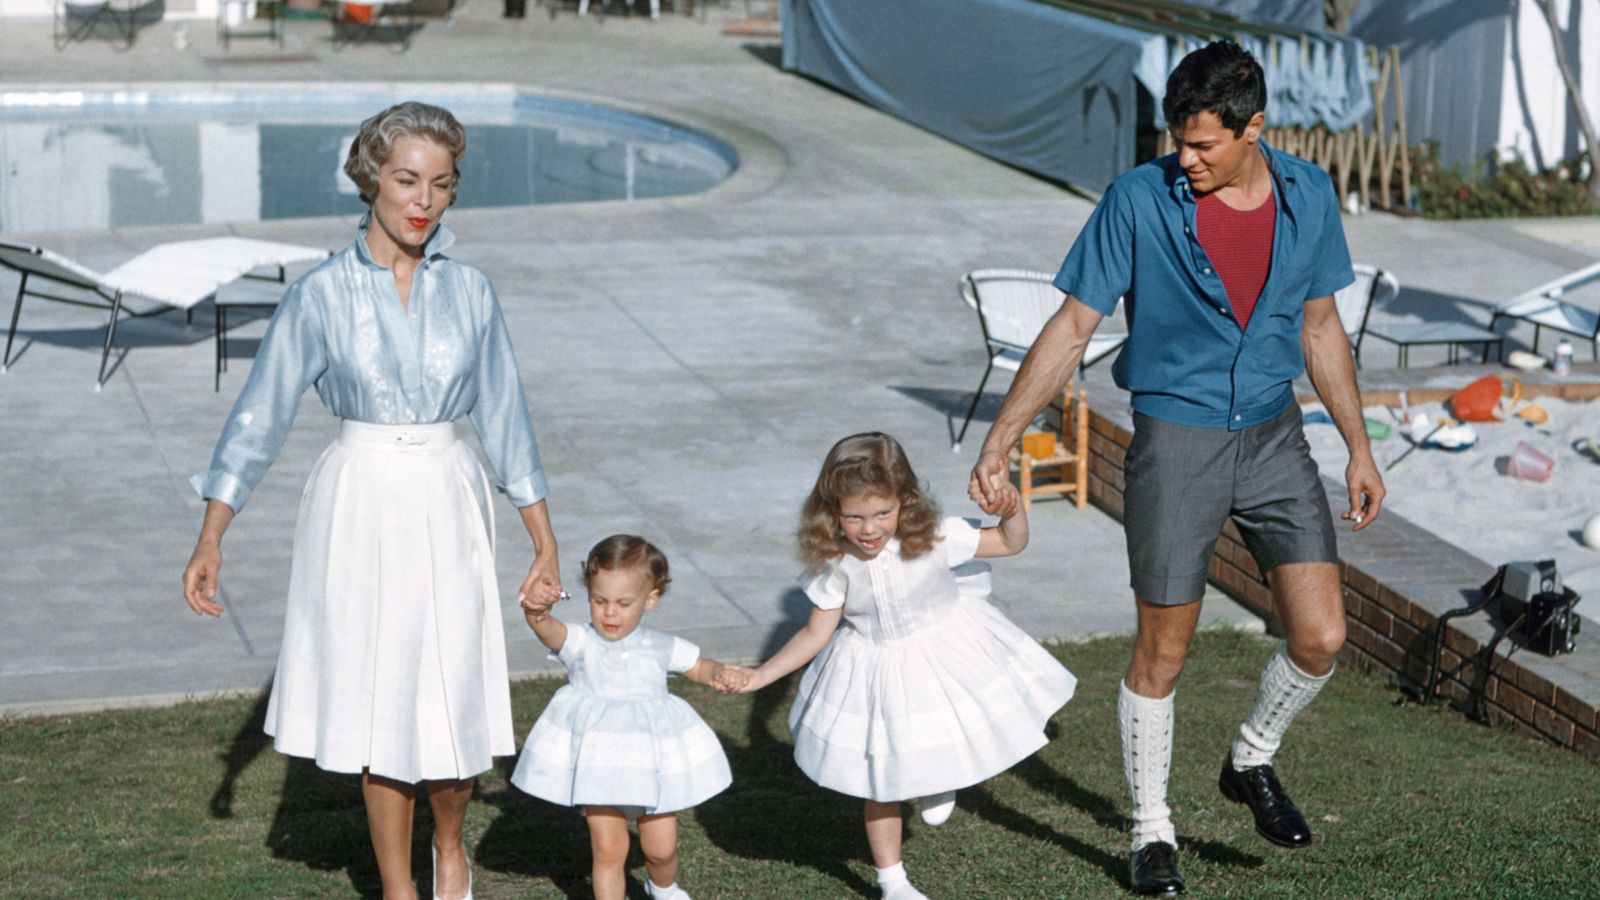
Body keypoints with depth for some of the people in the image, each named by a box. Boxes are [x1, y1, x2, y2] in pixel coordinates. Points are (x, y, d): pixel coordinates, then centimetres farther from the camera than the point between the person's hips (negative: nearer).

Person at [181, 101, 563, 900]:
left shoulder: (469, 293, 1)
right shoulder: (321, 295, -6)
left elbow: (504, 417, 7)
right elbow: (259, 415, -3)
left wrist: (545, 541, 8)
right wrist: (210, 539, -6)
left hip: (445, 509, 1)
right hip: (359, 506, -1)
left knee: (454, 698, 0)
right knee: (381, 705, 6)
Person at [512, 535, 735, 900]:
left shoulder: (661, 648, 1)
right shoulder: (581, 643, -9)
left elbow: (698, 667, 19)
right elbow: (552, 633, -31)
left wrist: (720, 673, -5)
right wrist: (538, 615, -54)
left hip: (652, 757, 2)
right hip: (598, 761, -2)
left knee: (661, 848, 10)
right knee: (608, 849, -1)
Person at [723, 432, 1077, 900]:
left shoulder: (933, 537, -23)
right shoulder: (835, 563, -20)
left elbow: (1011, 543, -12)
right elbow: (816, 632, -8)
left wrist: (1013, 511, -34)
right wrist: (761, 676, -14)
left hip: (945, 655, -1)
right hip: (874, 672, 1)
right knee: (880, 785, 12)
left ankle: (941, 782, 52)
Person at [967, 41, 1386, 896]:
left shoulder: (1309, 197, -2)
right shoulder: (1139, 200, -13)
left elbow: (1320, 327, 10)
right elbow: (1069, 328, -9)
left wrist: (1360, 449, 11)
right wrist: (996, 447, -12)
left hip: (1274, 438, 3)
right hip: (1175, 441, -3)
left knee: (1320, 637, -3)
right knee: (1162, 653, 4)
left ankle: (1251, 761, 26)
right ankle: (1151, 832, 22)